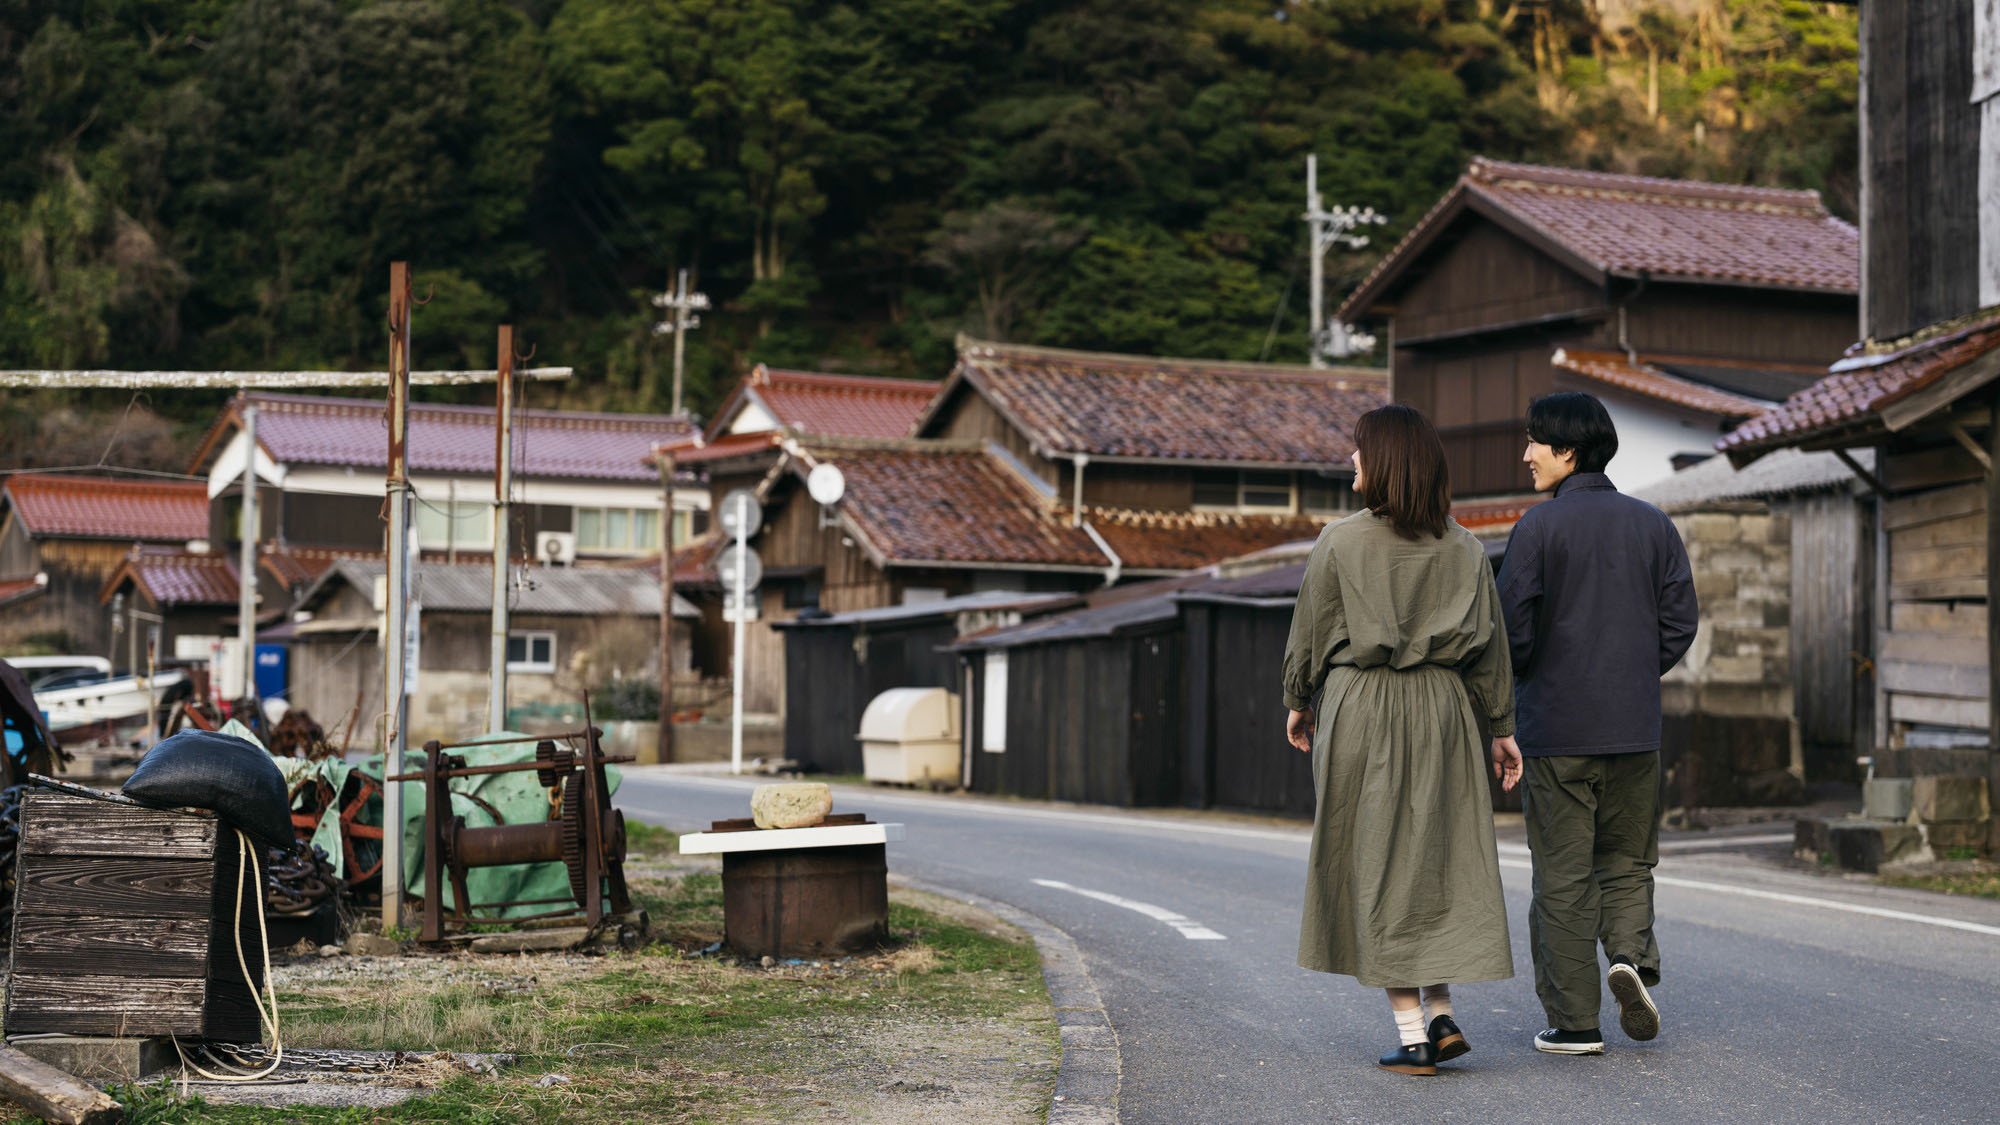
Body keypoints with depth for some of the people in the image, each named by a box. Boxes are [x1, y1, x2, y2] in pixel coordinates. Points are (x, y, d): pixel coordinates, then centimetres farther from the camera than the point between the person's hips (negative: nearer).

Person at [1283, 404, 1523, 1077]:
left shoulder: (1340, 544, -8)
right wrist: (1501, 727, 12)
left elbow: (1310, 636, -1)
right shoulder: (1463, 548, 3)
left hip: (1361, 711, -3)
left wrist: (1298, 702, 14)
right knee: (1436, 857, 14)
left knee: (1379, 865, 2)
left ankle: (1411, 1034, 1)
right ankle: (1441, 1014, 7)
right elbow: (1490, 644, 5)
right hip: (1442, 709, 4)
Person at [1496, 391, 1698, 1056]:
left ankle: (1576, 1021, 5)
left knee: (1563, 878, 3)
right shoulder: (1653, 525, 6)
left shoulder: (1540, 526, -8)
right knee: (1627, 861, 16)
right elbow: (1680, 622, 5)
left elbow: (1511, 626, -11)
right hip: (1635, 727, 4)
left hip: (1555, 727, -3)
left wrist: (1523, 680, 9)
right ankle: (1631, 955, -10)